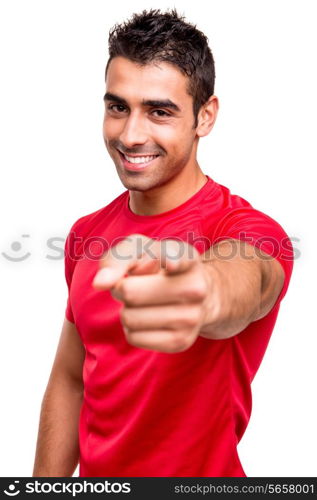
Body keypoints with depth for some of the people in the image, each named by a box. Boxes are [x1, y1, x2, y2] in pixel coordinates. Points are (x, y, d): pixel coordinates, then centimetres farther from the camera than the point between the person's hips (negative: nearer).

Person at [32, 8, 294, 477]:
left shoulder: (251, 231, -22)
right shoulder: (86, 234, -4)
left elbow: (246, 278, -47)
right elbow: (69, 379, 2)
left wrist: (207, 292, -68)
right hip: (94, 474, 5)